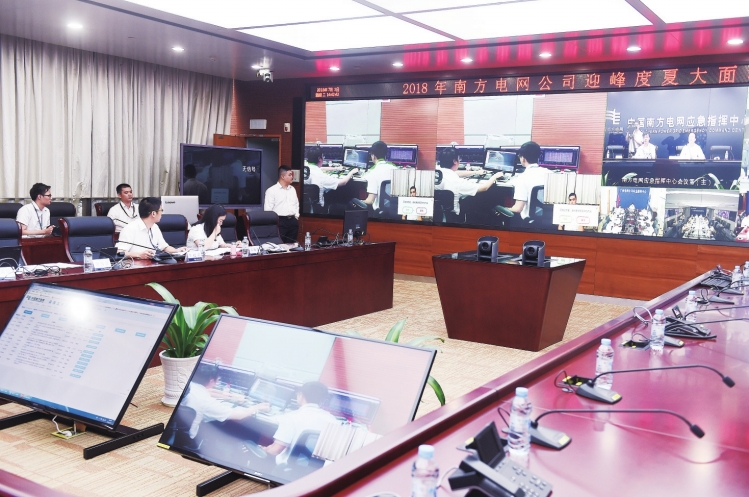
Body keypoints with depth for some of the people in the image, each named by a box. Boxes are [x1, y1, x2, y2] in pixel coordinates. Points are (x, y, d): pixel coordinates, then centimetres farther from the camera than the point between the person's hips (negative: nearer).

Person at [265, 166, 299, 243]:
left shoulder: (292, 189, 14)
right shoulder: (271, 190, -7)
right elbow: (268, 209, -8)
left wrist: (296, 215, 12)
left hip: (293, 221, 6)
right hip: (280, 221, -6)